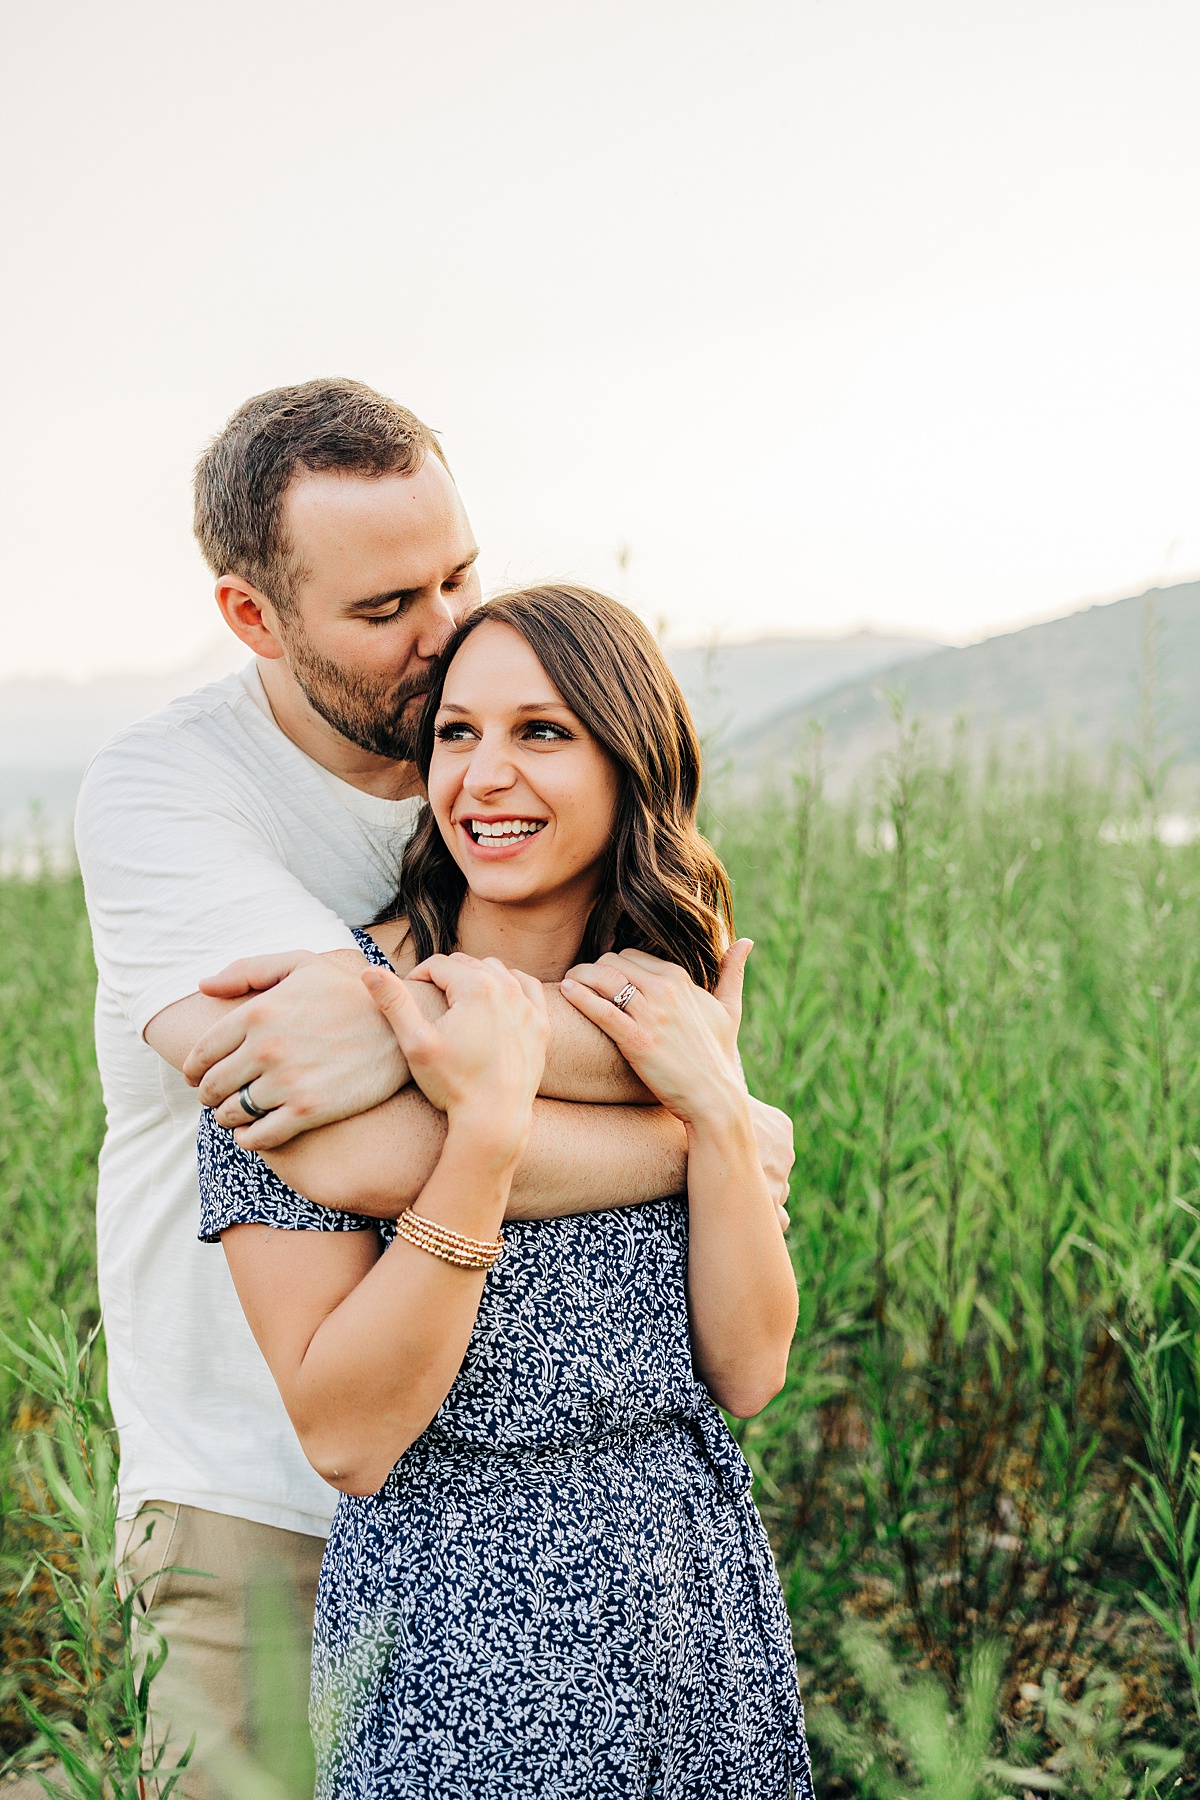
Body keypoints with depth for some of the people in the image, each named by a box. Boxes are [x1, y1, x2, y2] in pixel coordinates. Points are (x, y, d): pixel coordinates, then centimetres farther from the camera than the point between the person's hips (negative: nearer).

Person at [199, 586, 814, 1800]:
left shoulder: (678, 1008, 2)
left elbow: (748, 1374, -3)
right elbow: (344, 1439, -20)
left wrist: (716, 1108, -15)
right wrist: (486, 1131, -28)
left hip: (703, 1609, 5)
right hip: (461, 1660, -5)